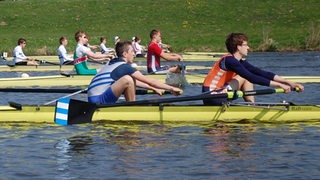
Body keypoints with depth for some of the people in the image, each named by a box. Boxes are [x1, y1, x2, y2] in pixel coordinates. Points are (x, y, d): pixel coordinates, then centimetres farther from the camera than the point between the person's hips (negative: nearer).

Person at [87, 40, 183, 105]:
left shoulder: (113, 63, 19)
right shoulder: (124, 67, -9)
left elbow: (134, 82, 31)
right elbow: (149, 80, -8)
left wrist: (153, 88, 32)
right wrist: (171, 88, -2)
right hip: (98, 101, -10)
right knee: (127, 79, -26)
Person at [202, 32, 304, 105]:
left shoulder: (240, 62, 12)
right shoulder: (229, 60, -16)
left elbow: (262, 73, 7)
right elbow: (253, 78, -24)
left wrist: (289, 83, 0)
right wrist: (280, 85, -24)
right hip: (211, 97, -9)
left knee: (247, 78, 10)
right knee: (245, 77, -9)